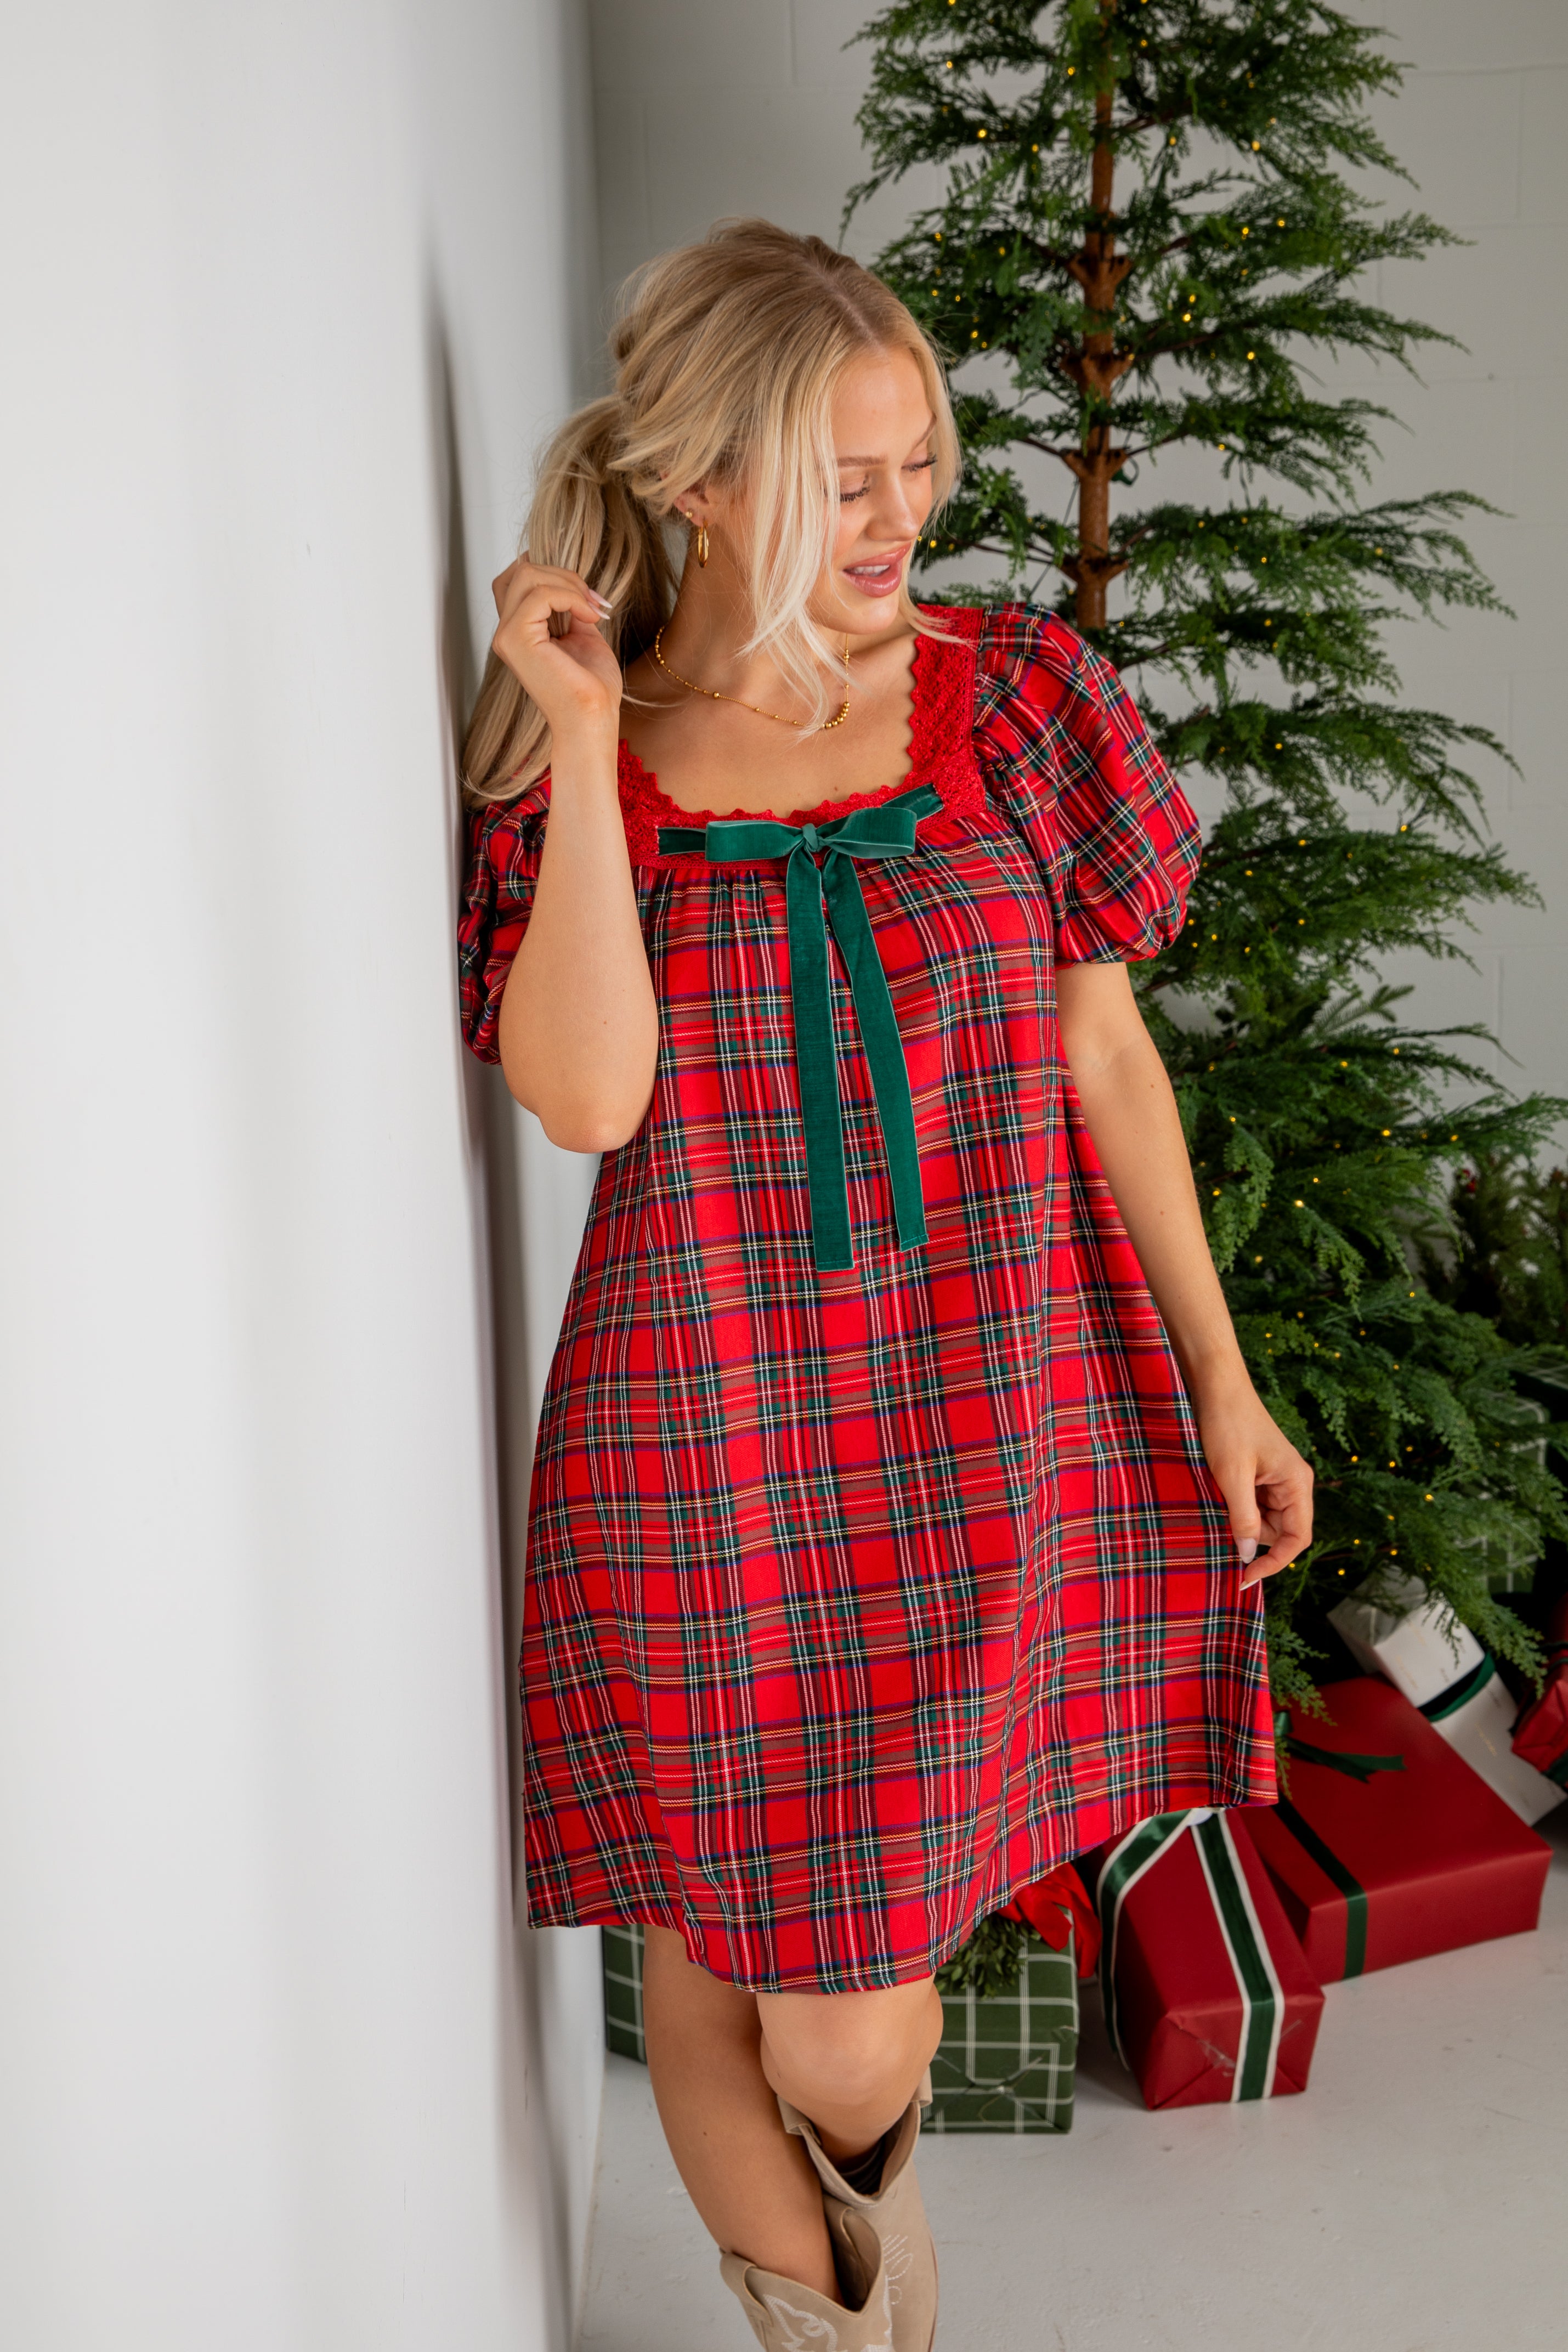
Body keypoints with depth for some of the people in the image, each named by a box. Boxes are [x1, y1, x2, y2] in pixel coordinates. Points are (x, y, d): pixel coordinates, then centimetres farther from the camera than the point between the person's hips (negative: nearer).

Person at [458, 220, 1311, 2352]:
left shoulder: (1014, 694, 1)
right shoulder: (562, 758, -2)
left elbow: (1105, 1056, 4)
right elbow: (586, 1097, -16)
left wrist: (1221, 1380, 4)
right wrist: (587, 743, -16)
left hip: (998, 1434, 1)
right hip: (706, 1459, 0)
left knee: (847, 2031, 9)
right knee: (713, 1971, 12)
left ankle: (869, 2163, 48)